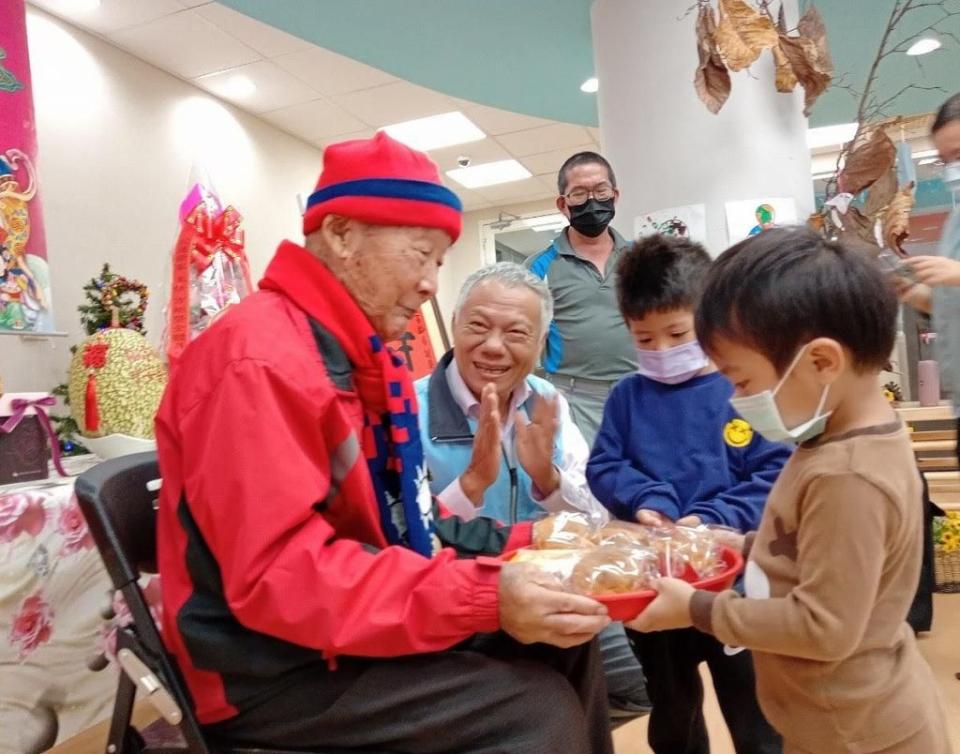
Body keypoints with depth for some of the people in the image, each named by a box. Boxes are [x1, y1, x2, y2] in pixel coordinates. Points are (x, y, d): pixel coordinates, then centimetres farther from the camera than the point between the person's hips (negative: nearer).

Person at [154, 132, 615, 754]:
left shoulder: (363, 355, 10)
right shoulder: (260, 360, -22)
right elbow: (280, 578, -28)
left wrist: (520, 545, 1)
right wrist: (482, 597, -33)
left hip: (357, 624, 9)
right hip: (278, 669, -9)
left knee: (566, 640, 8)